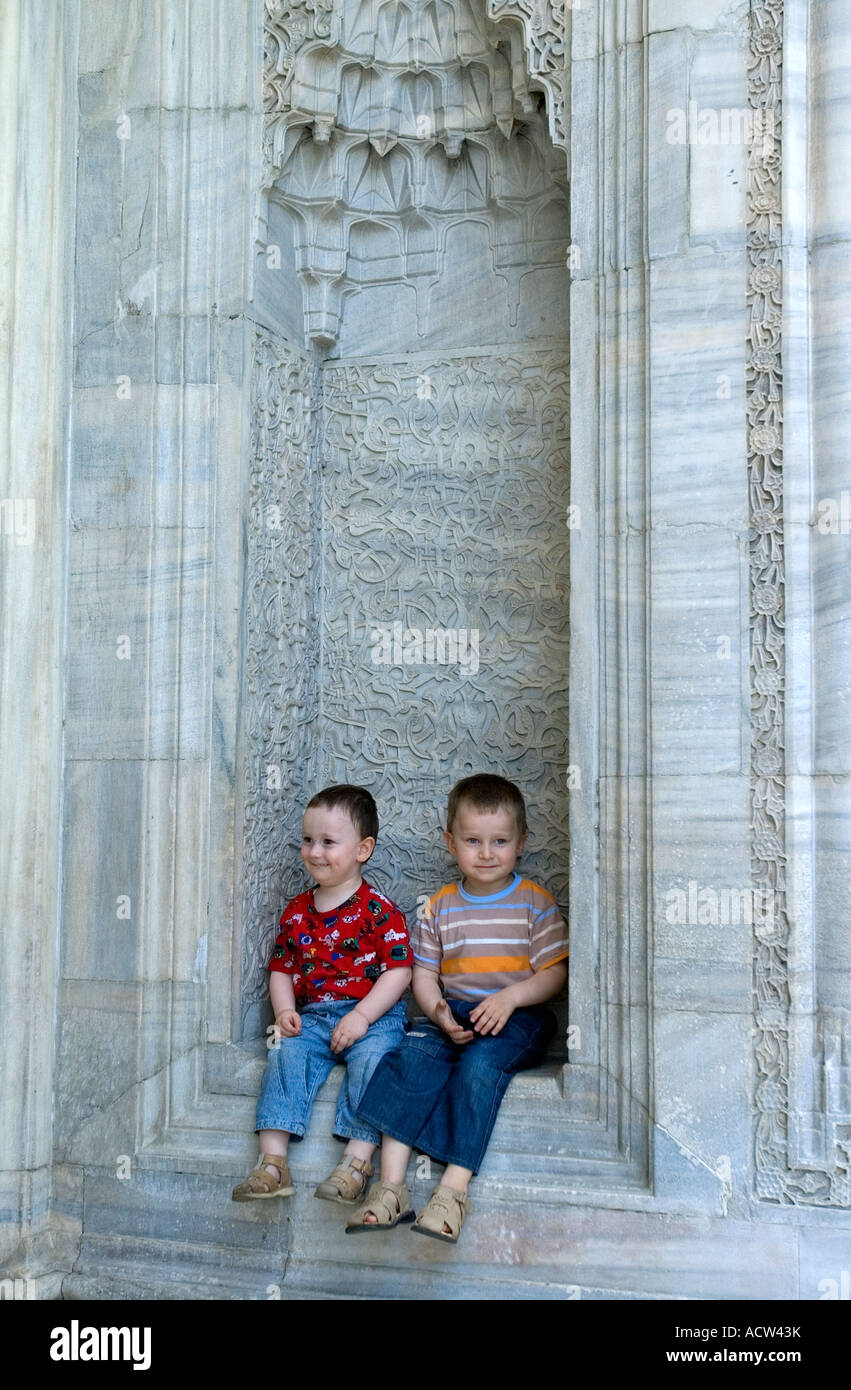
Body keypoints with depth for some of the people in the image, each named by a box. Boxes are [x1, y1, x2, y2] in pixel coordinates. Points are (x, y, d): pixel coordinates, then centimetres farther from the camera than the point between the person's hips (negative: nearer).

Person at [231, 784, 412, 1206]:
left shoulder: (378, 909, -5)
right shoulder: (296, 911, 12)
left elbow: (399, 969, -10)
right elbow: (281, 967, 19)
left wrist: (362, 1016, -18)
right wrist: (285, 1010, 0)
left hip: (373, 1016, -4)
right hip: (312, 1017, 4)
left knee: (370, 1058, -31)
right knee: (285, 1054, -21)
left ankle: (357, 1160, -27)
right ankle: (272, 1163, -22)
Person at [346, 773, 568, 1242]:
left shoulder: (534, 903, 1)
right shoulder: (439, 907, 9)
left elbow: (554, 972, -2)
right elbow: (424, 976, 9)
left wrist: (510, 997, -19)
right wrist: (439, 1012, -12)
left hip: (518, 1017, -2)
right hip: (452, 1013, 3)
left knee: (481, 1063, -32)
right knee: (413, 1055, -26)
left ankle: (454, 1187, -28)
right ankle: (391, 1186, -27)